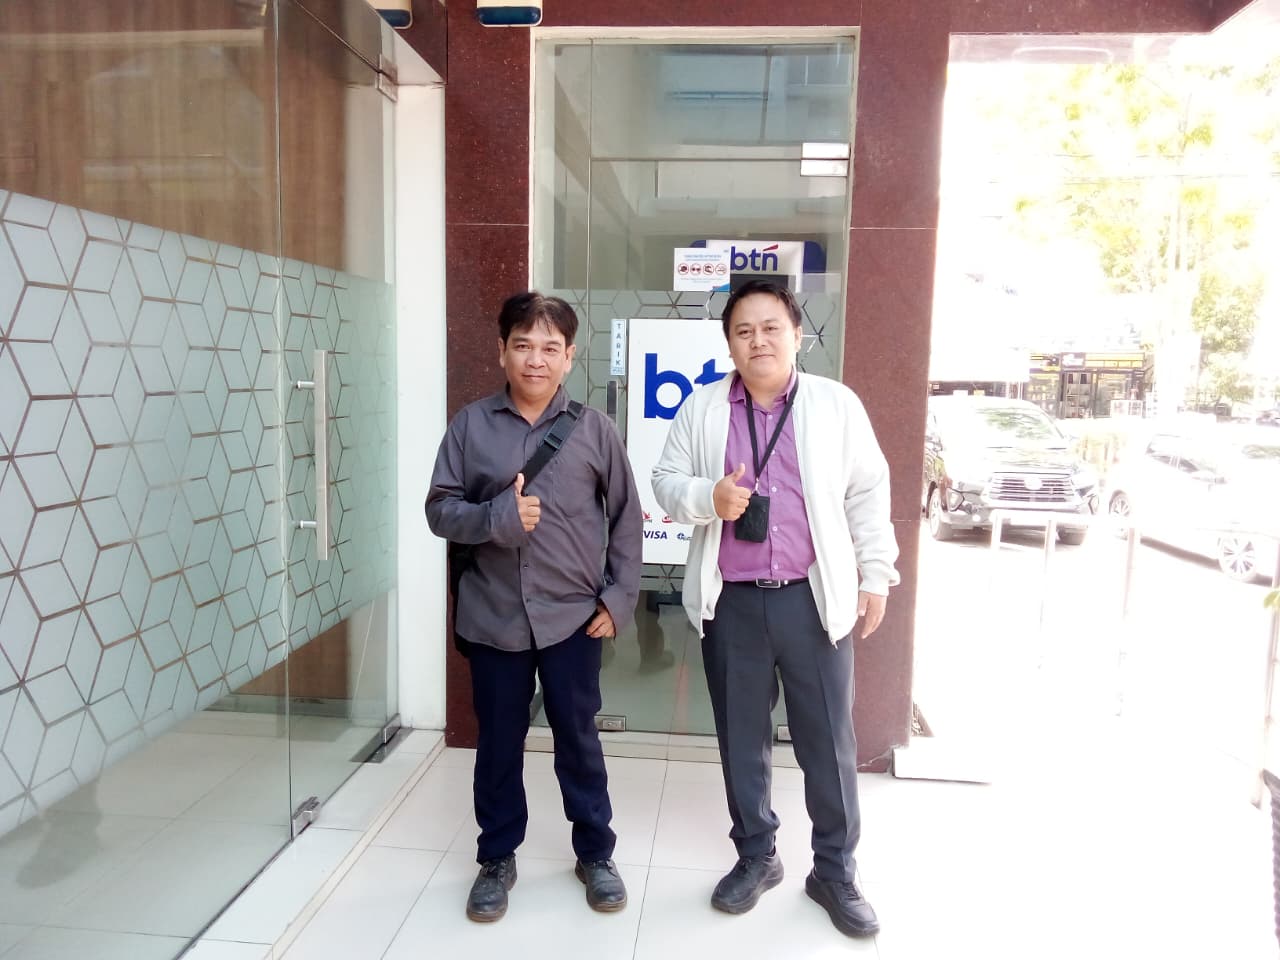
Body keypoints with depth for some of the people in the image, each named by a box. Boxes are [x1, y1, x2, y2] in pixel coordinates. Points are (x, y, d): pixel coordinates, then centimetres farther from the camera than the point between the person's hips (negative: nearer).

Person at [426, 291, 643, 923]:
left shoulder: (593, 429, -3)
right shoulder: (471, 424, -2)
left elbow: (626, 516, 3)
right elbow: (440, 509, -1)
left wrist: (620, 596, -2)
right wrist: (497, 517, -19)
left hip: (573, 616, -1)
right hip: (493, 617, 1)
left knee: (578, 739, 13)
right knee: (498, 742, 15)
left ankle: (595, 854, 34)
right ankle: (497, 858, 35)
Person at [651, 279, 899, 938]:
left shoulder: (837, 404, 1)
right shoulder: (701, 408, 4)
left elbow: (868, 491, 4)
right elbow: (665, 481, 6)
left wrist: (876, 575, 1)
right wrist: (708, 497, -15)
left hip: (814, 598, -1)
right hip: (731, 602, 2)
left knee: (829, 742, 7)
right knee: (741, 739, 14)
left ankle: (834, 872, 26)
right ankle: (756, 857, 34)